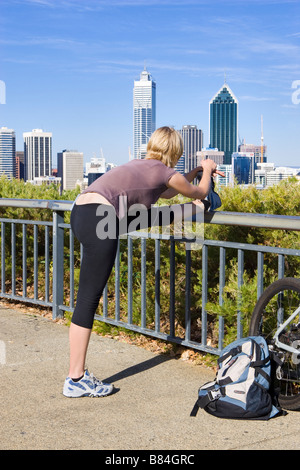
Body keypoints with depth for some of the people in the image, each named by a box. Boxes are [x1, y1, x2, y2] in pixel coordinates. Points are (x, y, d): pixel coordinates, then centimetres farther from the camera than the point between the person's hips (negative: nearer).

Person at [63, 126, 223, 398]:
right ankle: (76, 380, 0)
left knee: (88, 299, 11)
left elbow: (168, 193, 46)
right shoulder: (164, 172, 4)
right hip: (99, 216, -9)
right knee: (88, 300, -6)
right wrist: (206, 172, 41)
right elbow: (200, 193, 22)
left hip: (80, 211, 9)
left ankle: (78, 374, 15)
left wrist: (198, 170, 51)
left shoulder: (141, 166, 27)